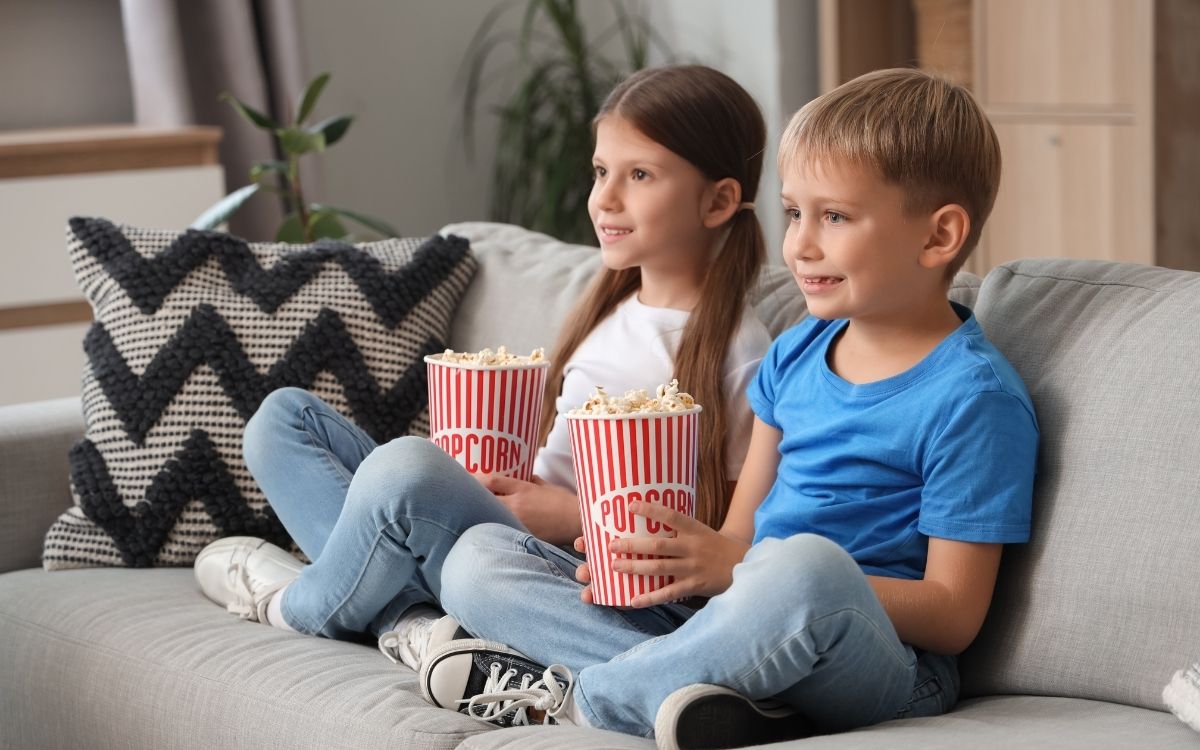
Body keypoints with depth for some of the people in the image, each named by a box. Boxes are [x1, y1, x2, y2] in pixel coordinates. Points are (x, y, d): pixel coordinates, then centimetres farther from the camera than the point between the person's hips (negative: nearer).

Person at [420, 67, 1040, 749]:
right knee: (476, 558, -1)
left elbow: (953, 616, -13)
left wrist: (731, 568, -17)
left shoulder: (976, 397, -9)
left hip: (875, 663, -7)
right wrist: (672, 560, -9)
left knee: (806, 566, -43)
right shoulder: (795, 355, 14)